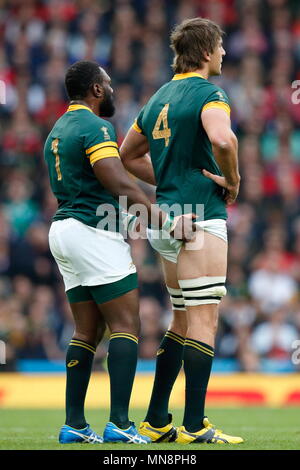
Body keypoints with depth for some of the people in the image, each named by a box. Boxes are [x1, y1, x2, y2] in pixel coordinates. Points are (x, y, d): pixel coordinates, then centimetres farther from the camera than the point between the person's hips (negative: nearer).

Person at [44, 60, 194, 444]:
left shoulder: (57, 130, 18)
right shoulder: (95, 127, -11)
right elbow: (120, 184, -21)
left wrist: (123, 217, 26)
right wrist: (163, 218, -21)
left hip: (63, 228, 9)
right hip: (93, 232, -9)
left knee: (87, 332, 11)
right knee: (126, 326, -8)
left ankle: (73, 425, 7)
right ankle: (119, 424, -16)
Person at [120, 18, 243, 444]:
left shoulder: (160, 97, 16)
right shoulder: (207, 93, -10)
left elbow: (128, 154, 26)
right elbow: (221, 139, -30)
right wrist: (232, 180, -13)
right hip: (200, 217, -9)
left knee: (183, 321, 15)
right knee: (204, 320, -9)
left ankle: (156, 421, 15)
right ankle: (195, 427, -12)